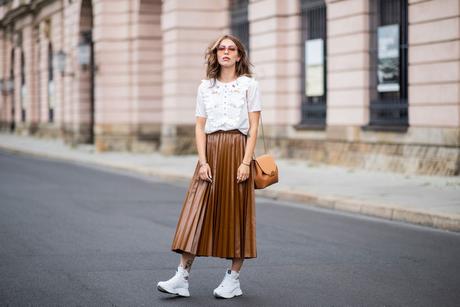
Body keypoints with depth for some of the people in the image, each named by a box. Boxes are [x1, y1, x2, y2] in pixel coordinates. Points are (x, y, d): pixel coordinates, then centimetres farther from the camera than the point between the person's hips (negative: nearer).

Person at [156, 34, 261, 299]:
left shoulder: (249, 85, 4)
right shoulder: (205, 87, 11)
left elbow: (254, 127, -2)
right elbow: (200, 127, 8)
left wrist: (246, 162, -12)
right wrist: (203, 162, -4)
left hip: (237, 151, -2)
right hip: (211, 151, 3)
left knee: (237, 213, 0)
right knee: (196, 212, -4)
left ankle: (234, 279, 8)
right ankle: (182, 277, -6)